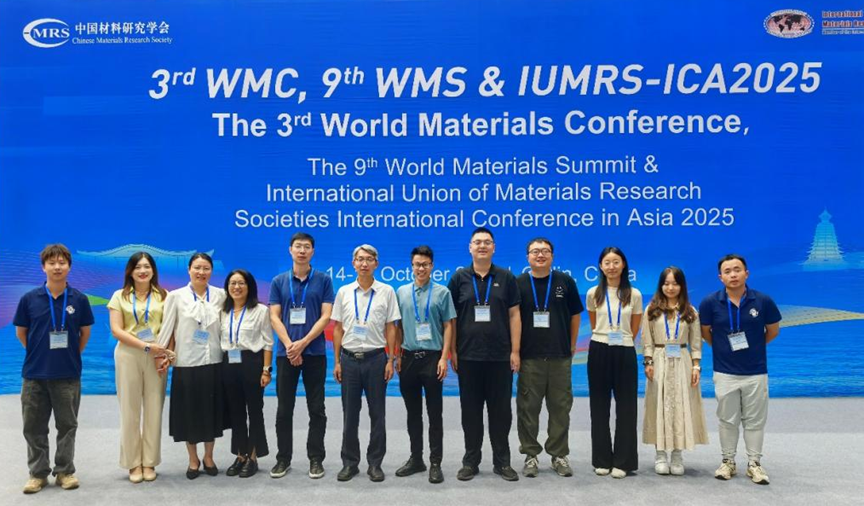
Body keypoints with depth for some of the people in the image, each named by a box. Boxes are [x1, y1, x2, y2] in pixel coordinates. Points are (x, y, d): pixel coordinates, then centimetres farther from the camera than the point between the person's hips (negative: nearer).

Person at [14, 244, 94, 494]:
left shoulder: (79, 299, -4)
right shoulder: (29, 299, -4)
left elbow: (85, 332, 8)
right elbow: (21, 332, 7)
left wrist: (71, 355, 8)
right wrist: (38, 354, 9)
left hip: (68, 374, 0)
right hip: (35, 373, 0)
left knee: (67, 425, 9)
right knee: (34, 427, 8)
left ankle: (65, 471, 23)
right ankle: (38, 473, 23)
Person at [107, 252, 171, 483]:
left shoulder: (163, 295, 8)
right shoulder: (120, 296, 6)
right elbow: (116, 330, -2)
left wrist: (165, 353, -13)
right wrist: (146, 346, -13)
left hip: (156, 357, 0)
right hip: (128, 356, 0)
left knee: (154, 410, 3)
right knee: (130, 410, 3)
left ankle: (149, 462, 12)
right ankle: (133, 463, 12)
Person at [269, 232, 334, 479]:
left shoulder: (323, 280, 2)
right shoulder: (279, 281, 7)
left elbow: (326, 316, -4)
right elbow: (274, 317, 2)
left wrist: (303, 343, -14)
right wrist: (289, 345, -12)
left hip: (315, 352, -1)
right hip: (285, 353, 2)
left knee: (316, 409, 4)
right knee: (284, 409, 6)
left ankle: (316, 459, 13)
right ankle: (283, 458, 17)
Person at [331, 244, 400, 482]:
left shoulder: (386, 292, 1)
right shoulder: (344, 292, 5)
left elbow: (390, 328, 2)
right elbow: (338, 329, 7)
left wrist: (391, 360, -4)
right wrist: (337, 361, 3)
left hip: (376, 358, -1)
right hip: (349, 358, 1)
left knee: (377, 414, 5)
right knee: (349, 414, 7)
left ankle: (375, 463, 16)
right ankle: (350, 462, 19)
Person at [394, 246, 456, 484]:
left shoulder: (442, 292, -1)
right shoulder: (401, 292, 8)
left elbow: (448, 326, -2)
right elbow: (398, 326, 12)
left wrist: (444, 358, -9)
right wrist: (397, 355, 6)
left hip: (432, 357, -3)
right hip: (408, 357, 3)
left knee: (434, 413, 1)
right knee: (413, 412, 11)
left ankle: (435, 463, 9)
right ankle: (416, 458, 22)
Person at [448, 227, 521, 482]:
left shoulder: (506, 277, 3)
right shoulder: (459, 278, 2)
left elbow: (514, 315, 3)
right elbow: (451, 317, 3)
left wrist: (515, 351, -2)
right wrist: (452, 351, -1)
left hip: (500, 356, 0)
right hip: (468, 357, 0)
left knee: (501, 411, 7)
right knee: (471, 411, 8)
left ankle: (502, 462, 19)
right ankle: (471, 462, 20)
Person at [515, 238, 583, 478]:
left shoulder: (565, 281, 4)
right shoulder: (519, 283, 2)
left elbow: (575, 315, 10)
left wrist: (572, 345, 7)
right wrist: (514, 349, 0)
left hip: (560, 357, 1)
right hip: (529, 357, -1)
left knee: (560, 408, 6)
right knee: (528, 409, 4)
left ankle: (559, 454, 18)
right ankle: (530, 454, 15)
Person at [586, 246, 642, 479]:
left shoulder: (634, 295, 1)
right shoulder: (593, 294, 3)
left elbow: (634, 329, 9)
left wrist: (621, 340, 9)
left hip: (624, 353, -1)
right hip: (599, 352, 1)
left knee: (626, 407, 1)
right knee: (599, 406, 5)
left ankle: (622, 461, 10)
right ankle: (602, 460, 15)